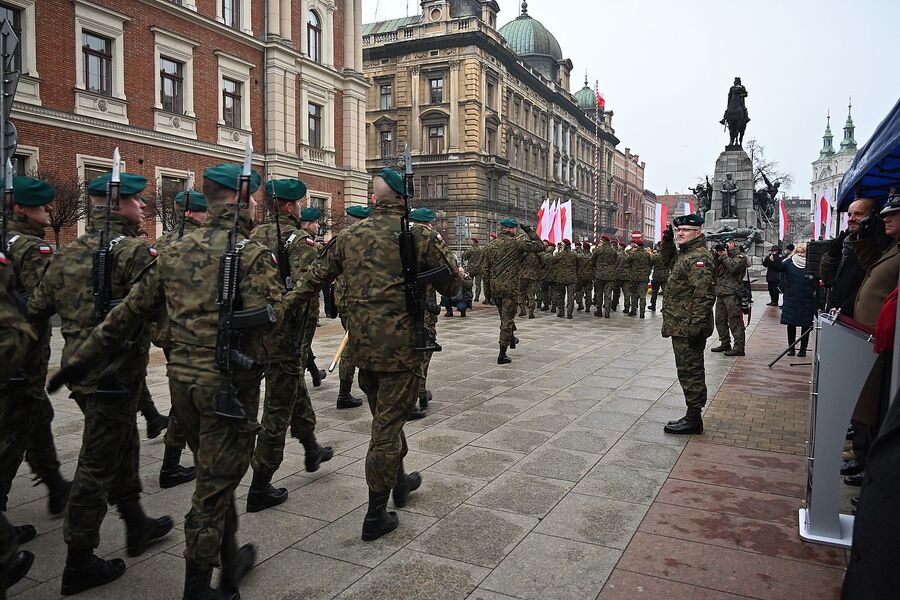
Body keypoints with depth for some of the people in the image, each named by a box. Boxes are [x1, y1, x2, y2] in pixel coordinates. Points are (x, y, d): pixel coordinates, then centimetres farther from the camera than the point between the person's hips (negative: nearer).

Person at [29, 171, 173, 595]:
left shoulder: (67, 253, 8)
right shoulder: (134, 252, -16)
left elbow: (36, 308, 13)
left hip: (77, 367, 8)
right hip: (115, 373, -8)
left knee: (123, 448, 22)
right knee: (98, 465, 3)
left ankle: (136, 525, 37)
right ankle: (79, 563, 16)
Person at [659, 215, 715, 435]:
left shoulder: (699, 258, -17)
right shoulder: (685, 254, 14)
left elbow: (704, 295, -23)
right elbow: (668, 260, 37)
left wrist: (696, 326, -25)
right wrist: (667, 242, 18)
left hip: (688, 328, -11)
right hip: (682, 326, 11)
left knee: (690, 371, -4)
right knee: (690, 371, 16)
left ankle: (693, 419, 5)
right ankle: (693, 416, 27)